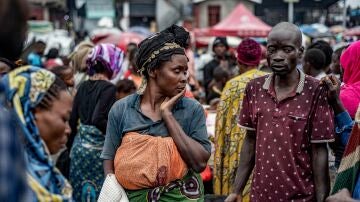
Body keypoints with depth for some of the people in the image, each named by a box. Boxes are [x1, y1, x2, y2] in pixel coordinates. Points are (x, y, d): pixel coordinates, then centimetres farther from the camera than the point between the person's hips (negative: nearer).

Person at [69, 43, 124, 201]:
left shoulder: (83, 86, 7)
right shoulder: (108, 88, -12)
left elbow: (72, 120, 9)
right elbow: (98, 120, -23)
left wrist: (71, 146, 18)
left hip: (79, 145, 7)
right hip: (97, 147, -7)